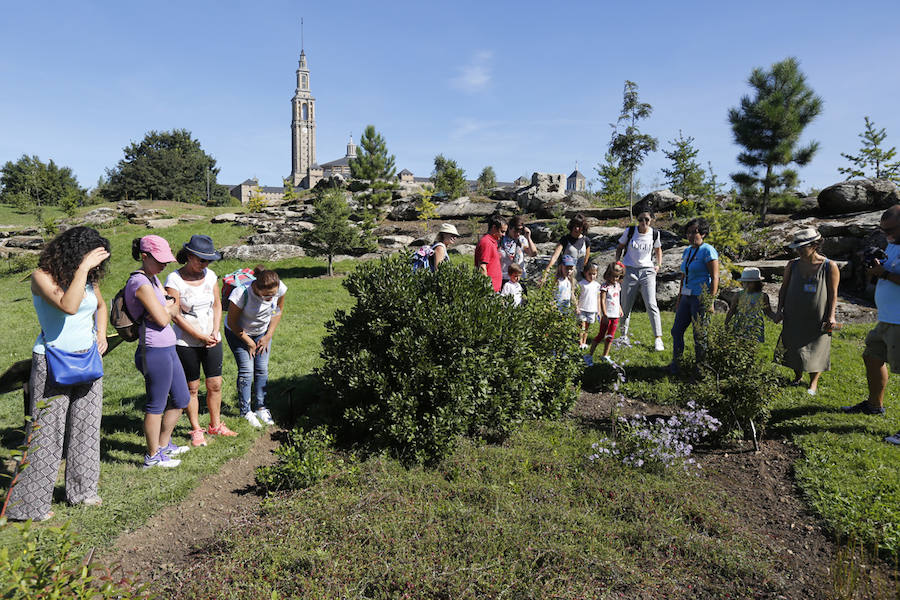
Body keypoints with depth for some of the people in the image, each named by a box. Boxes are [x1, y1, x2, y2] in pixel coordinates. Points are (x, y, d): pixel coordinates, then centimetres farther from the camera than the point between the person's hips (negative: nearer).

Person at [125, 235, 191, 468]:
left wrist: (166, 308, -8)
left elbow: (176, 309, 13)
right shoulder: (140, 282, -17)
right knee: (156, 405, 5)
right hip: (155, 351, -10)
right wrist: (169, 308, 1)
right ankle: (153, 456, 22)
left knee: (181, 399, 20)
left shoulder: (153, 279, 13)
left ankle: (164, 444, 36)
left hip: (167, 348, 10)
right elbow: (162, 319, -19)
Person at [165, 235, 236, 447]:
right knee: (192, 387, 6)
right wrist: (201, 337, -13)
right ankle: (196, 430, 20)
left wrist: (215, 333, -3)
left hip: (212, 340, 4)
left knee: (215, 384, 8)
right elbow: (175, 316, -13)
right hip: (186, 343, -4)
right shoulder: (174, 279, -13)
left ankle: (216, 425, 26)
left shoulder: (210, 275, 2)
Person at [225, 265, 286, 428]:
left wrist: (268, 336, -4)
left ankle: (261, 407, 16)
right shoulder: (241, 293, -37)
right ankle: (245, 411, 8)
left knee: (262, 370, 2)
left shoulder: (279, 288, -26)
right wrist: (249, 342, -11)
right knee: (246, 370, -7)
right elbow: (232, 322, -20)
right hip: (238, 333, -3)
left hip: (262, 331, 4)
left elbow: (279, 310, -4)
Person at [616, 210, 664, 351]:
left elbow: (658, 249, 21)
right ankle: (624, 334, 24)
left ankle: (658, 339, -7)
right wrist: (617, 262, -2)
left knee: (651, 305, -12)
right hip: (630, 271, 0)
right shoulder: (629, 231, -1)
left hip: (647, 271, 0)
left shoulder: (655, 234, 3)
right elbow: (620, 247, 12)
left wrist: (659, 265, 10)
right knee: (625, 305, 5)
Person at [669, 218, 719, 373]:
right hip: (687, 296, 8)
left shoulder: (708, 251, -11)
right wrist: (679, 298, 18)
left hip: (701, 297, -8)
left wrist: (711, 302, -20)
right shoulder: (687, 251, 14)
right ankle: (675, 363, 24)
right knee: (677, 330, 10)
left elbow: (715, 277, -15)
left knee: (699, 335, -1)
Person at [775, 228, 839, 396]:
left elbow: (833, 294, -4)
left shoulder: (830, 267, -7)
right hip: (794, 317, 3)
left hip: (817, 319, -3)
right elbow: (783, 289, 10)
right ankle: (798, 377, 30)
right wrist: (779, 309, 2)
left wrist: (831, 316, -10)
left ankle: (814, 382, 23)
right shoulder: (792, 265, 1)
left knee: (816, 349, 6)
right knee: (794, 347, 9)